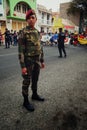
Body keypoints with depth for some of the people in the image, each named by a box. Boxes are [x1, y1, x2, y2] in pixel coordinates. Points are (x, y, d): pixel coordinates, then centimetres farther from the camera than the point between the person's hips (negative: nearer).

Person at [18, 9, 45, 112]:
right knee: (27, 81, 4)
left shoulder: (37, 32, 9)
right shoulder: (23, 32, -13)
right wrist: (23, 66, -19)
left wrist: (42, 61, 14)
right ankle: (26, 101, 20)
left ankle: (35, 95, 39)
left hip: (37, 61, 7)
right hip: (28, 61, -7)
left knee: (35, 79, 19)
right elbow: (21, 50, -16)